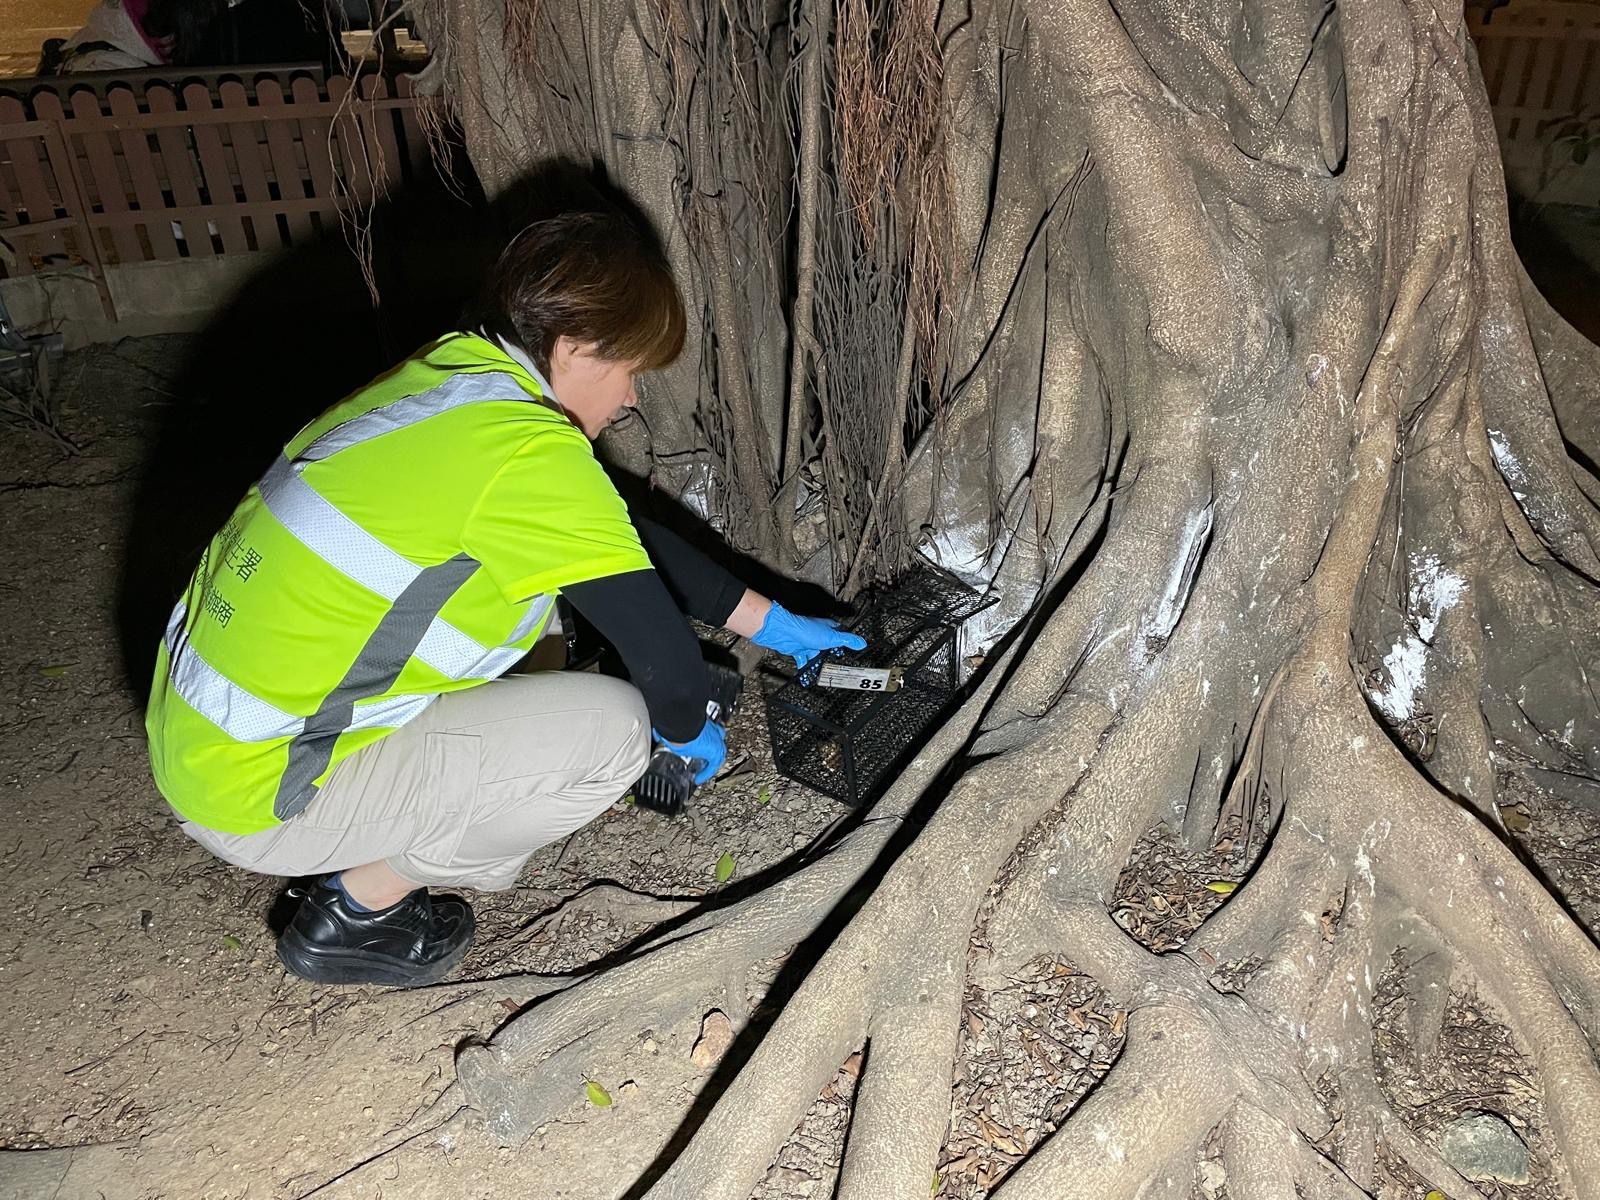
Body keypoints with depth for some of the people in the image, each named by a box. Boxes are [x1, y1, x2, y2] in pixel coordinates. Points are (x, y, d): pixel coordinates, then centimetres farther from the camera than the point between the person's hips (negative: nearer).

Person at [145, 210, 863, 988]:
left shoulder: (451, 373, 3)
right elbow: (668, 665, -21)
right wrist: (689, 731, 4)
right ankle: (356, 910, 5)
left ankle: (354, 853, 19)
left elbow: (627, 539, 10)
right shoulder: (530, 453, -25)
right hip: (254, 796, -9)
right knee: (614, 727, -11)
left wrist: (772, 624, 15)